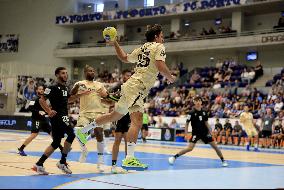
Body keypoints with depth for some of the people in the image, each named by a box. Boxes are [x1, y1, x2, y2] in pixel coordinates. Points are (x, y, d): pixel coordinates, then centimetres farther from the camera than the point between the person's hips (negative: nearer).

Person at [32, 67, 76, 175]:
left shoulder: (66, 88, 15)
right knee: (71, 134, -21)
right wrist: (49, 111, -23)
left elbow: (67, 99, 29)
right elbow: (42, 100, -12)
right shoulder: (53, 88, -9)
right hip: (57, 116, -9)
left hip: (64, 116, 9)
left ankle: (39, 165, 15)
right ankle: (62, 162, -11)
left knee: (56, 143, 10)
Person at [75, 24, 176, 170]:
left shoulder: (142, 48, 21)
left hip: (132, 86, 9)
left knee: (115, 116, 16)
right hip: (137, 88, -9)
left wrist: (115, 44, 42)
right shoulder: (159, 47, -3)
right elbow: (160, 66, -17)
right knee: (137, 121, -14)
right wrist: (170, 78, 0)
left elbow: (124, 58, 31)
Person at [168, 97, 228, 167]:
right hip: (196, 133, -4)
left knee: (215, 146, 1)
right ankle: (174, 157, -8)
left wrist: (210, 132, 7)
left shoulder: (204, 112, 2)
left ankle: (223, 160, 16)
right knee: (190, 148, -18)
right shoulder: (192, 113, -11)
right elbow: (187, 123, -6)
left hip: (205, 132, 4)